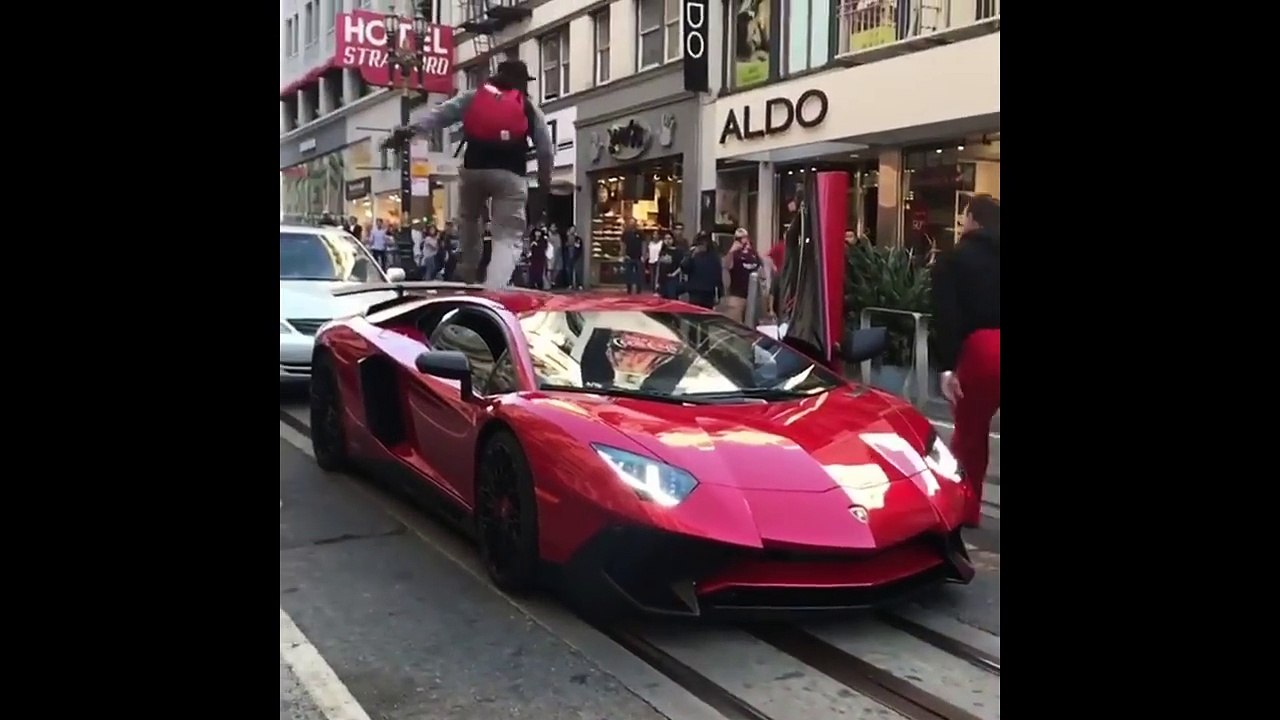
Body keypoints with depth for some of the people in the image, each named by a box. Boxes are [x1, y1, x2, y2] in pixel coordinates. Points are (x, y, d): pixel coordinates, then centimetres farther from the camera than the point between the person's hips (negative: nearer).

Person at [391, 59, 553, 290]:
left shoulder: (473, 97, 17)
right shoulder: (530, 109, 14)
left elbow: (441, 112, 6)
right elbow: (547, 151, 12)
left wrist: (411, 129, -1)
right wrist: (544, 185, 20)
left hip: (473, 169, 2)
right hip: (510, 174, -2)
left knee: (470, 220, 29)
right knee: (507, 238, -1)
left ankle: (467, 277, 32)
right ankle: (493, 290, -21)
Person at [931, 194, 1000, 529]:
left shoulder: (955, 258, 5)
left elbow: (947, 315, -4)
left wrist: (946, 366, -6)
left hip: (981, 349, -3)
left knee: (969, 433, 11)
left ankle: (965, 509, 18)